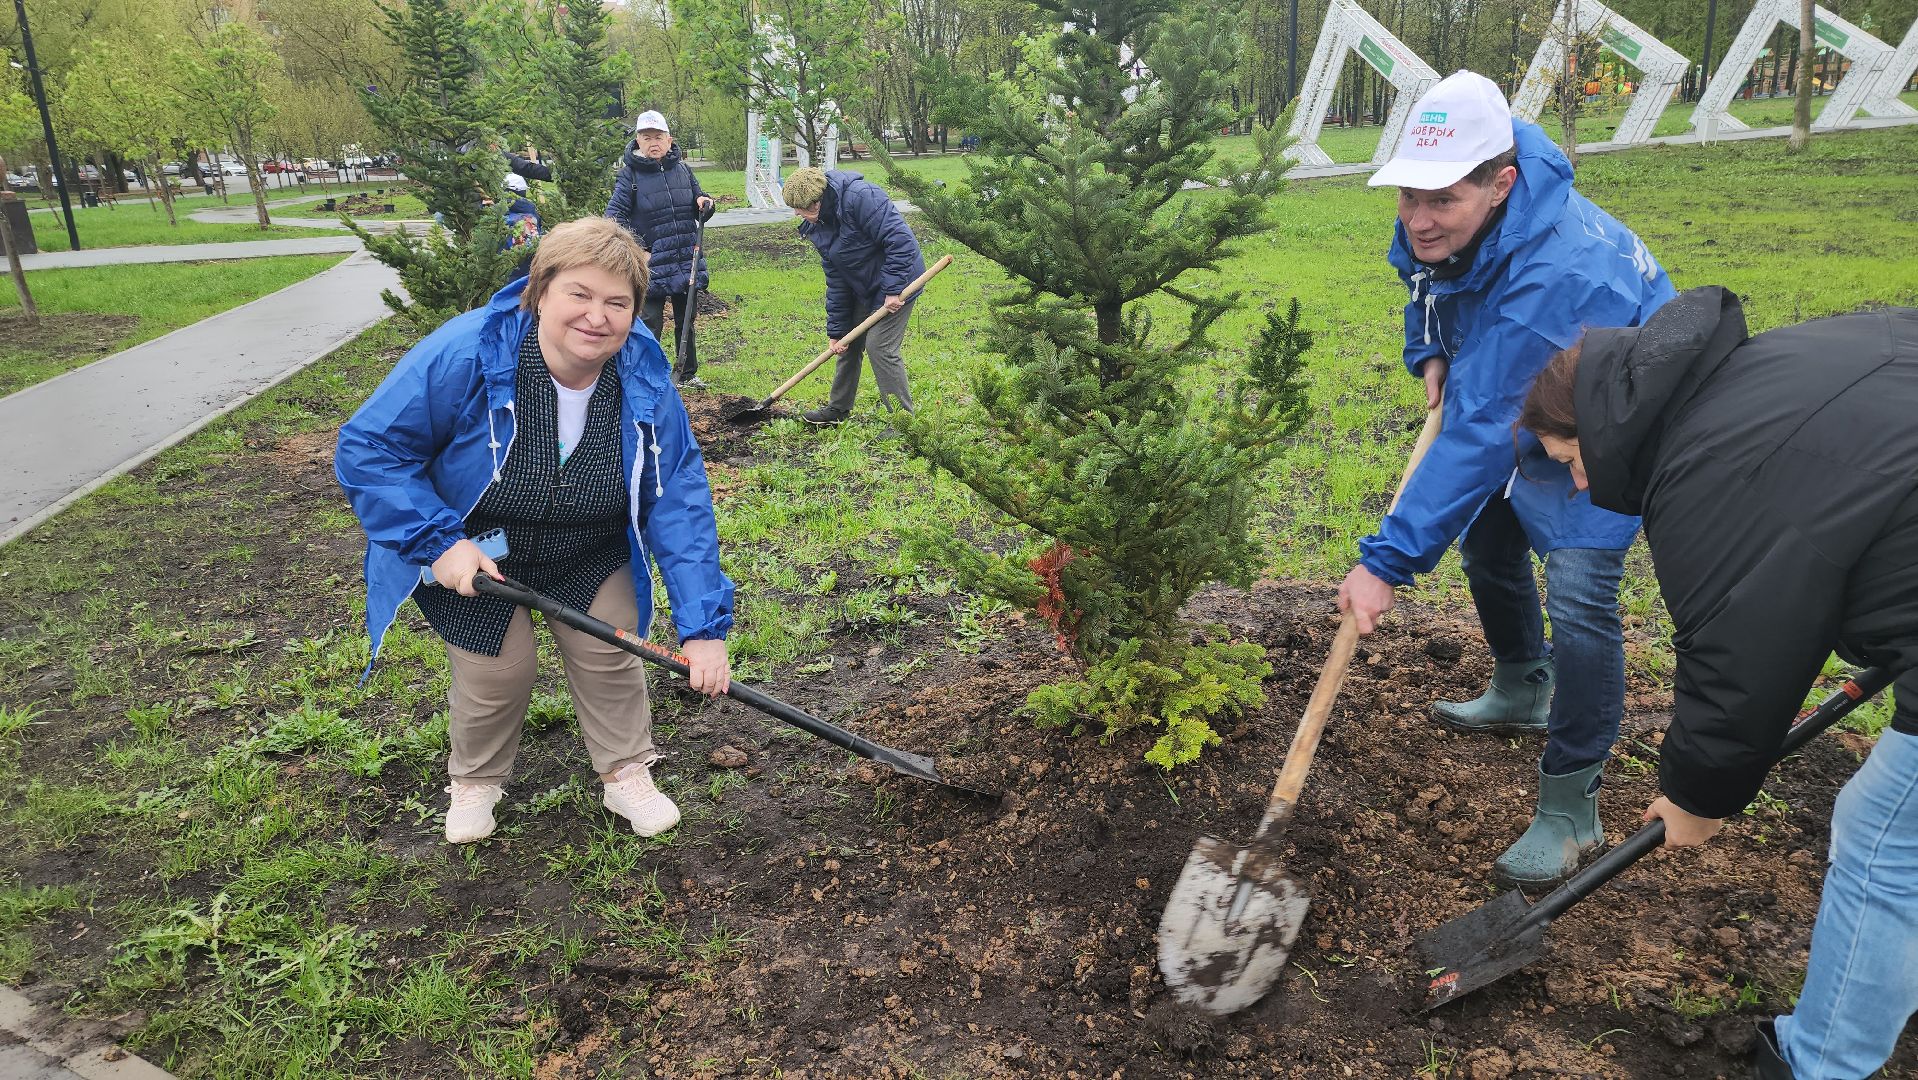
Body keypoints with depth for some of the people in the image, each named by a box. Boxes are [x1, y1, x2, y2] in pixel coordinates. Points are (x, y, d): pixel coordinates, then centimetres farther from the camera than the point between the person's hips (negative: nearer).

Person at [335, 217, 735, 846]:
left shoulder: (644, 381, -23)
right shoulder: (464, 355, -32)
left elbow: (679, 504, -22)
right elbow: (368, 448, -23)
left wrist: (704, 627, -27)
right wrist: (438, 541, -30)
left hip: (590, 556, 3)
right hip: (471, 554, -2)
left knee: (610, 656, 4)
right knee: (497, 670, 0)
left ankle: (627, 774, 30)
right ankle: (475, 781, 31)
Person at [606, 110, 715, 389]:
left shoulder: (682, 170, 8)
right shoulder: (629, 175, -7)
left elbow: (699, 209, 20)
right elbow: (613, 214, -9)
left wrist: (705, 203, -4)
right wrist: (628, 236, -25)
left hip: (687, 262, 5)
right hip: (651, 266, -5)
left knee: (686, 320, 16)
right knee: (650, 322, -3)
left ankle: (687, 373, 30)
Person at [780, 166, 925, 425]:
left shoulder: (860, 197, -27)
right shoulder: (818, 224, 1)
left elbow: (900, 239, -29)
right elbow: (835, 279, 3)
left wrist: (893, 289, -27)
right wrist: (835, 330, 1)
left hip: (896, 281, -9)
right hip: (863, 287, 9)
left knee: (880, 346, -12)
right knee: (848, 344, 14)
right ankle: (838, 408, 32)